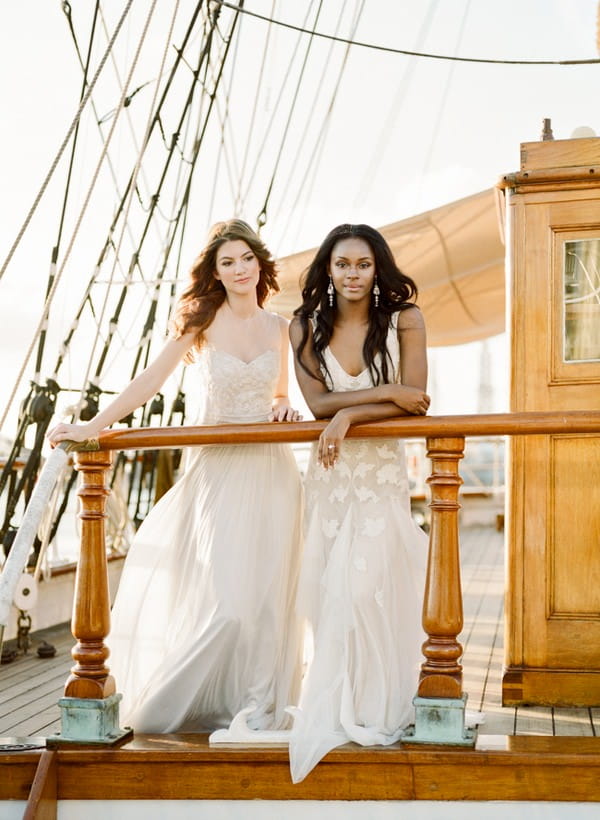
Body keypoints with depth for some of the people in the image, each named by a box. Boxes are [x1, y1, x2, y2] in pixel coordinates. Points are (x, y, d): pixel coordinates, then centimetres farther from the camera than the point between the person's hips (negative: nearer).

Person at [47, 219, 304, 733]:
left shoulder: (279, 328, 10)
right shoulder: (203, 322, 0)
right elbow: (152, 379, -3)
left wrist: (285, 410, -2)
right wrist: (94, 426, -8)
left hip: (272, 469, 3)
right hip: (220, 470, -3)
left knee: (268, 590, 0)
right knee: (227, 595, -9)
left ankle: (260, 706, 12)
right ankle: (177, 703, 10)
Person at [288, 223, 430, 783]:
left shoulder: (403, 320, -3)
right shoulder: (306, 327, 2)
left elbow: (415, 401, -9)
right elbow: (317, 402, -7)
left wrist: (349, 413, -18)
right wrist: (385, 392, -13)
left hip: (383, 472, -2)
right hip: (330, 473, 2)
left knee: (370, 587, -12)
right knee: (332, 590, 2)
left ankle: (376, 709, 2)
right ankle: (340, 709, 13)